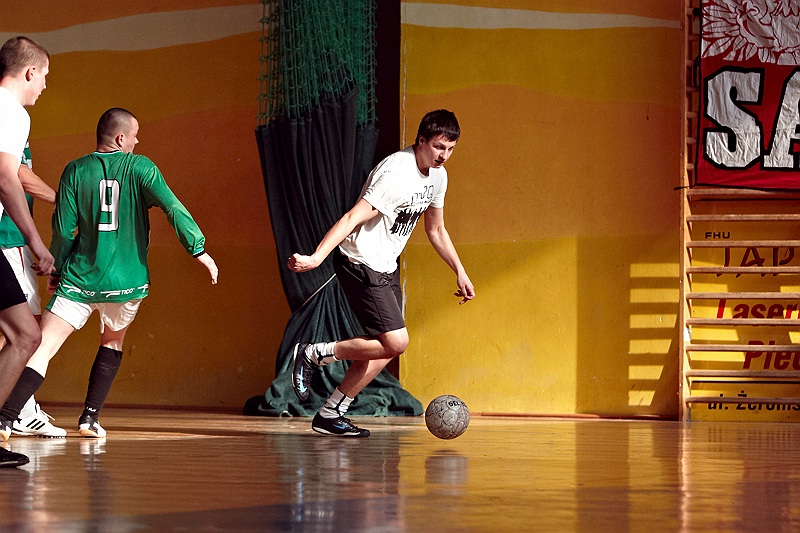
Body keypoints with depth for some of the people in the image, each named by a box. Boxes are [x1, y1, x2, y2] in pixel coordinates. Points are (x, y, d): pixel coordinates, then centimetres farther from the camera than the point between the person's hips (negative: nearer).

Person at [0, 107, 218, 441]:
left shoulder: (75, 171, 0)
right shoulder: (140, 168, -2)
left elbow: (63, 229, 0)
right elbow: (173, 209, -10)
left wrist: (57, 270, 13)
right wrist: (199, 250, -5)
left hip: (80, 278, 0)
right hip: (127, 279, 0)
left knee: (42, 347, -8)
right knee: (112, 344, 26)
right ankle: (90, 418, 17)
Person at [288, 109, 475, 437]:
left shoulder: (438, 176, 7)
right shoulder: (396, 173, -22)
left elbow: (436, 230, 22)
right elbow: (353, 218, -28)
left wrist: (460, 272, 21)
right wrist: (316, 258, -36)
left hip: (386, 268, 9)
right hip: (360, 264, -9)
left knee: (383, 349, 6)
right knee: (396, 342, -18)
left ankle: (330, 414, 15)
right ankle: (313, 355, -4)